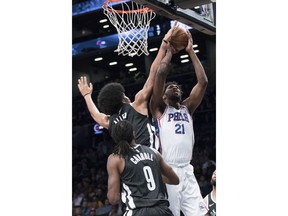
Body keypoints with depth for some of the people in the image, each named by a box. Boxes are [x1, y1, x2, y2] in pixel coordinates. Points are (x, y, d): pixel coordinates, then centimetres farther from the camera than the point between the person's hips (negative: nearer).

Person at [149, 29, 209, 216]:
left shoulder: (187, 108, 21)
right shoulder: (159, 109, 10)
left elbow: (203, 82, 12)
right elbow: (161, 74, -3)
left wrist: (190, 51, 12)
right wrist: (169, 51, 11)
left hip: (187, 171, 4)